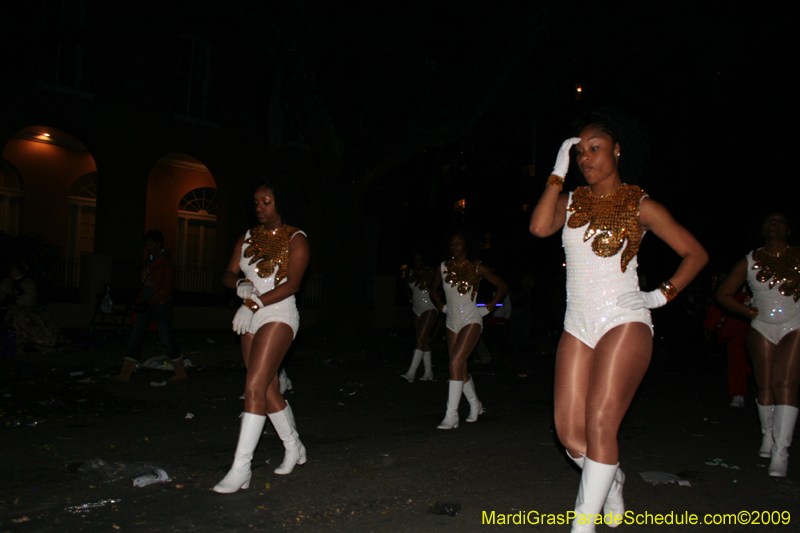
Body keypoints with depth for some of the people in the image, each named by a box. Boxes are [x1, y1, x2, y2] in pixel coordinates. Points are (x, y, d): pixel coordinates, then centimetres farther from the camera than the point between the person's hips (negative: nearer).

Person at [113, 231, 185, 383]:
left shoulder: (166, 262, -10)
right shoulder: (149, 260, 15)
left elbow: (167, 288, -16)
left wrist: (149, 303, -21)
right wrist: (140, 303, 12)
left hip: (161, 306, -8)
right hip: (146, 305, 8)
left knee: (166, 339, -2)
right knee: (135, 337, 4)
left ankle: (181, 372, 11)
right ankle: (125, 374, 6)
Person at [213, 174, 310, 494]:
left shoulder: (295, 240, -4)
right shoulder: (249, 237, 13)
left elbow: (291, 284, -14)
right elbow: (228, 274, 11)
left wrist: (253, 304, -20)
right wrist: (241, 286, -12)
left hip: (279, 316, -6)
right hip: (252, 320, 7)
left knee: (254, 388, -15)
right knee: (269, 391, 11)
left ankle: (240, 469, -11)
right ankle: (294, 449, 29)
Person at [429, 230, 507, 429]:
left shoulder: (477, 268, -2)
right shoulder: (443, 267, 7)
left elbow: (501, 285, 7)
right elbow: (434, 289, 25)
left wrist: (490, 307, 1)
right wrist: (441, 306, 11)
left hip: (471, 320, -5)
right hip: (452, 321, 5)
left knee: (456, 362, -18)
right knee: (460, 368, 8)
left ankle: (451, 416, -16)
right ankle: (475, 405, 31)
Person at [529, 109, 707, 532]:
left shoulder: (640, 205, 2)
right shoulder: (572, 200, 12)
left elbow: (695, 253, 8)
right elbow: (540, 227, -10)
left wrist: (663, 295, -2)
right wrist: (558, 172, -4)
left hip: (624, 322, -4)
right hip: (577, 325, 4)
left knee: (600, 423, -10)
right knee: (568, 428, 1)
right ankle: (612, 481, 30)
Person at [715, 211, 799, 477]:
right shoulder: (749, 262, 5)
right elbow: (723, 294, 9)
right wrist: (750, 312, 1)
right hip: (762, 328, 2)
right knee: (765, 385, 4)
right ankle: (767, 436, 25)